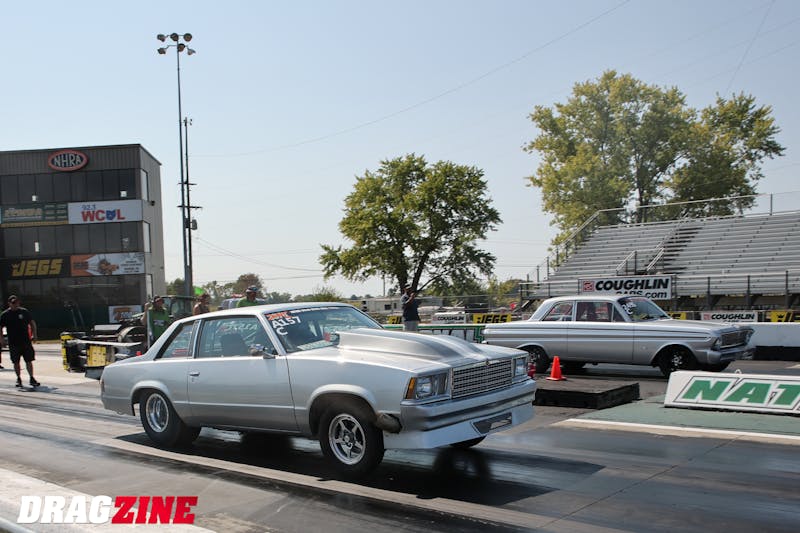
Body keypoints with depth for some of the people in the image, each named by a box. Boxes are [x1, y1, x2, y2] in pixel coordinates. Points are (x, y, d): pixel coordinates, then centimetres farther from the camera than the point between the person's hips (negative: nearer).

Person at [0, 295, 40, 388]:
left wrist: (34, 335, 7)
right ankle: (19, 379, 18)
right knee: (16, 362, 6)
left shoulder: (24, 312, 4)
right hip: (13, 343, 0)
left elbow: (32, 323, 14)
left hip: (26, 341, 0)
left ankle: (32, 378, 5)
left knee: (29, 360, 0)